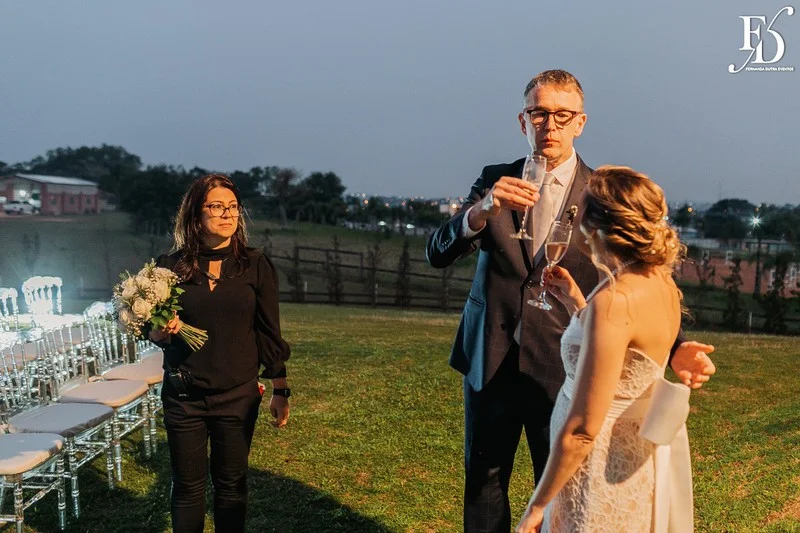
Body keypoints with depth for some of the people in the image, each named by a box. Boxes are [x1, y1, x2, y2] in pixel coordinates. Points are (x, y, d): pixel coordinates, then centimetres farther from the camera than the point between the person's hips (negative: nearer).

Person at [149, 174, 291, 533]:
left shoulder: (256, 266, -3)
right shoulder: (171, 266, -2)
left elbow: (269, 333, 0)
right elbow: (154, 330, 7)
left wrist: (280, 391, -1)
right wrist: (161, 332, -17)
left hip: (238, 396, 0)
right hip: (183, 396, 0)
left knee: (231, 483, 12)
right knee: (188, 486, 11)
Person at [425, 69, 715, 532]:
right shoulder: (495, 181, 0)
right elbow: (437, 254, -10)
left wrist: (673, 347, -24)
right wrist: (482, 209, -30)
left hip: (561, 371, -2)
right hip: (489, 365, 2)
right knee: (483, 483, 15)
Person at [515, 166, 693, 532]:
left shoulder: (614, 302, -26)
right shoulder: (660, 282, 0)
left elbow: (582, 430, -25)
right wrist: (576, 303, 10)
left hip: (605, 466, -9)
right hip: (638, 455, 9)